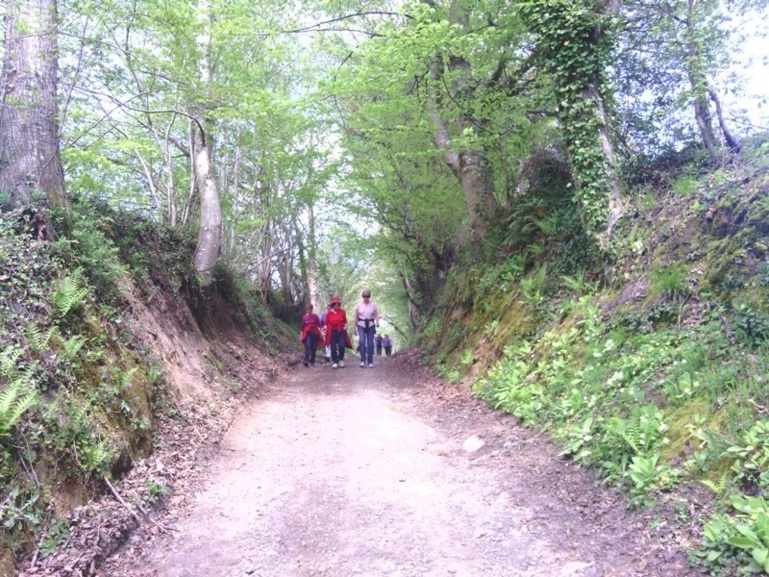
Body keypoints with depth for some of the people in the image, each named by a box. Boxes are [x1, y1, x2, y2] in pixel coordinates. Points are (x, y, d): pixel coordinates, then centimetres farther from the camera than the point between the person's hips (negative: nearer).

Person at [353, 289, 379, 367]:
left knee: (370, 343, 0)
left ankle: (370, 362, 8)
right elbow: (355, 316, 6)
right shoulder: (358, 305, 4)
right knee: (362, 341, -17)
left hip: (370, 325, 1)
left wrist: (377, 322, -16)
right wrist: (355, 327, 4)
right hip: (361, 325, -1)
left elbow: (376, 315, 3)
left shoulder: (373, 305, 5)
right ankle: (362, 360, -16)